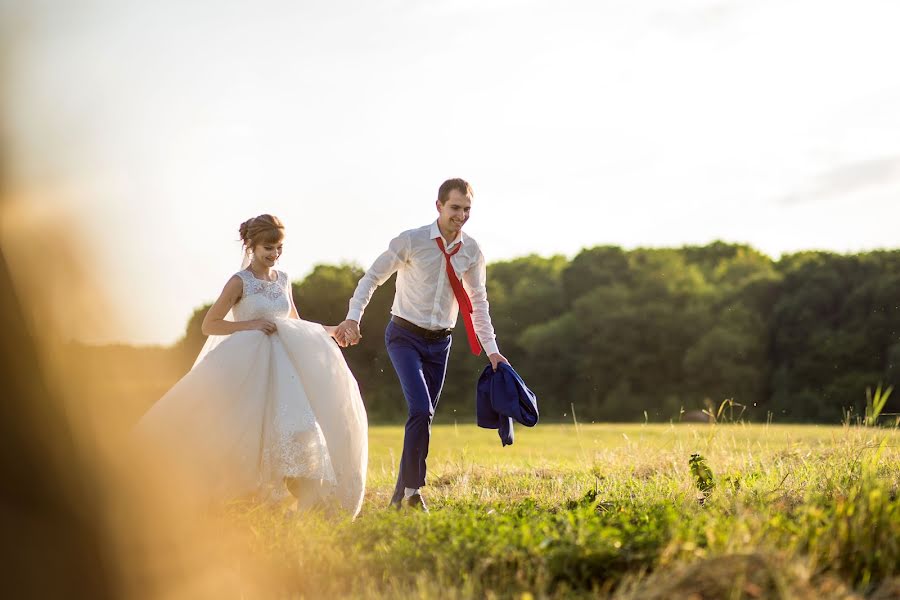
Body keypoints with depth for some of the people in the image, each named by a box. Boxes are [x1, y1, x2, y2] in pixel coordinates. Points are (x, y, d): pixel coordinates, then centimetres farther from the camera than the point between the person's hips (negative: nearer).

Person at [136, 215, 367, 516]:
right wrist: (251, 324, -17)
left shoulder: (282, 280, 13)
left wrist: (329, 330, 12)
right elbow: (209, 324, -7)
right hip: (251, 365, -6)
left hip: (284, 363, 6)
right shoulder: (240, 282, -5)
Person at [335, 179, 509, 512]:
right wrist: (352, 319, -17)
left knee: (424, 417, 7)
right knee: (421, 410, -20)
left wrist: (491, 349, 6)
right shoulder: (411, 241, -13)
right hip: (405, 336, -5)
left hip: (439, 342, 5)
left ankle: (401, 496, 19)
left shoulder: (471, 251, 1)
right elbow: (372, 277, -6)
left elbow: (478, 302, 10)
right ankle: (412, 490, -11)